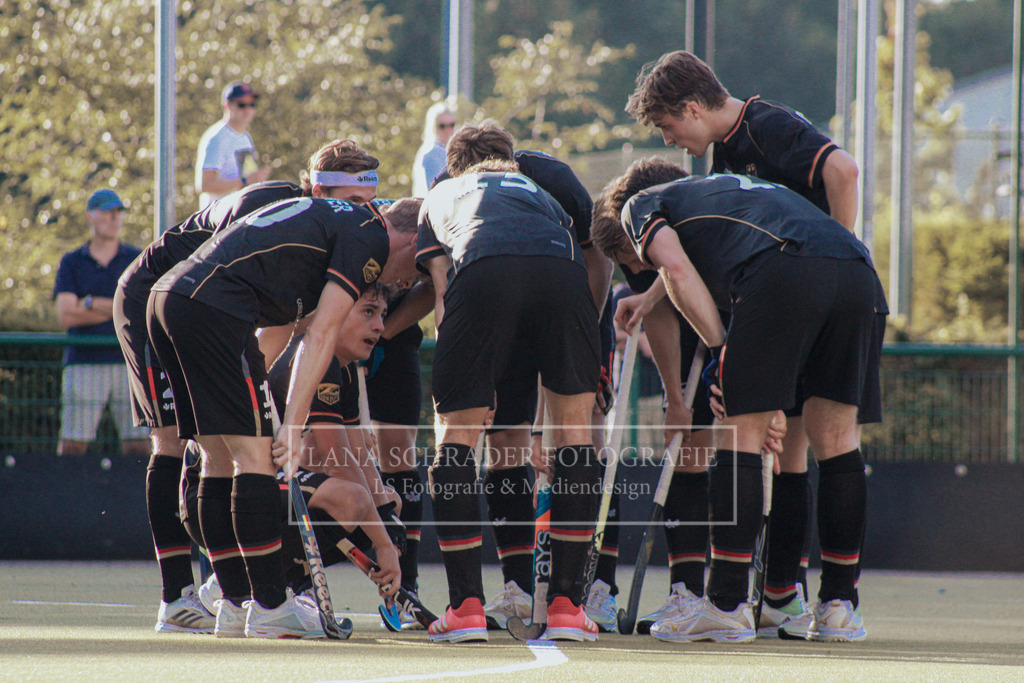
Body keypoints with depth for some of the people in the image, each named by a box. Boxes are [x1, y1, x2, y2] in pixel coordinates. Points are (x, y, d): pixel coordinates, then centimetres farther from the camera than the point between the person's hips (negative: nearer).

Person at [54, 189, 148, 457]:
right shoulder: (71, 262, 9)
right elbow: (66, 316, -4)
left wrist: (92, 304, -6)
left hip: (128, 364, 1)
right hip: (84, 364, -1)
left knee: (136, 445, -3)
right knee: (72, 445, -6)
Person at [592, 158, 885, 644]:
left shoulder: (640, 206, 24)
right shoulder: (729, 188, 44)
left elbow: (677, 271, 3)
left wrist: (721, 351, 5)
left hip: (783, 273, -6)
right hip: (859, 273, 6)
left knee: (739, 434, 2)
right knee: (837, 436, 13)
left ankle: (727, 605, 1)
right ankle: (839, 607, 12)